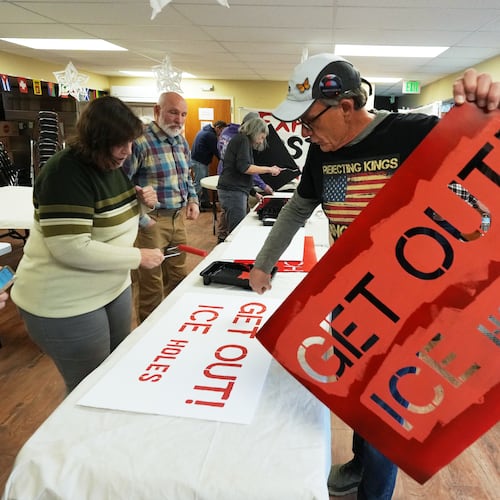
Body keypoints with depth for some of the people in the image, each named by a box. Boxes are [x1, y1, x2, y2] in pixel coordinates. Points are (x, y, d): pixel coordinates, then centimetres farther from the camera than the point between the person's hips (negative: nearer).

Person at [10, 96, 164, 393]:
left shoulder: (114, 164, 5)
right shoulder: (66, 173, -22)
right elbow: (72, 248, -30)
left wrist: (142, 202, -3)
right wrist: (138, 257, -23)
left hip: (113, 287, 8)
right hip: (67, 301, -8)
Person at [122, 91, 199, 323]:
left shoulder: (181, 142, 11)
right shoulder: (140, 141, -16)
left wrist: (193, 200, 8)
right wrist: (140, 217, -18)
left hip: (178, 219, 8)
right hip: (150, 222, -8)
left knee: (178, 278, 19)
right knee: (150, 286, 4)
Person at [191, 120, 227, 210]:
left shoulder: (205, 130, 16)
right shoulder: (211, 135, -17)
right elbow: (216, 151, -15)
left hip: (195, 160, 11)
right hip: (199, 162, -11)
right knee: (199, 183, -6)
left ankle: (205, 202, 22)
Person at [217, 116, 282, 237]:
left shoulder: (242, 140, 23)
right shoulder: (243, 139, -6)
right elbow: (244, 167, -18)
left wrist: (254, 193, 25)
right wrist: (269, 169, -11)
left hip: (236, 191, 10)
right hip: (233, 191, -10)